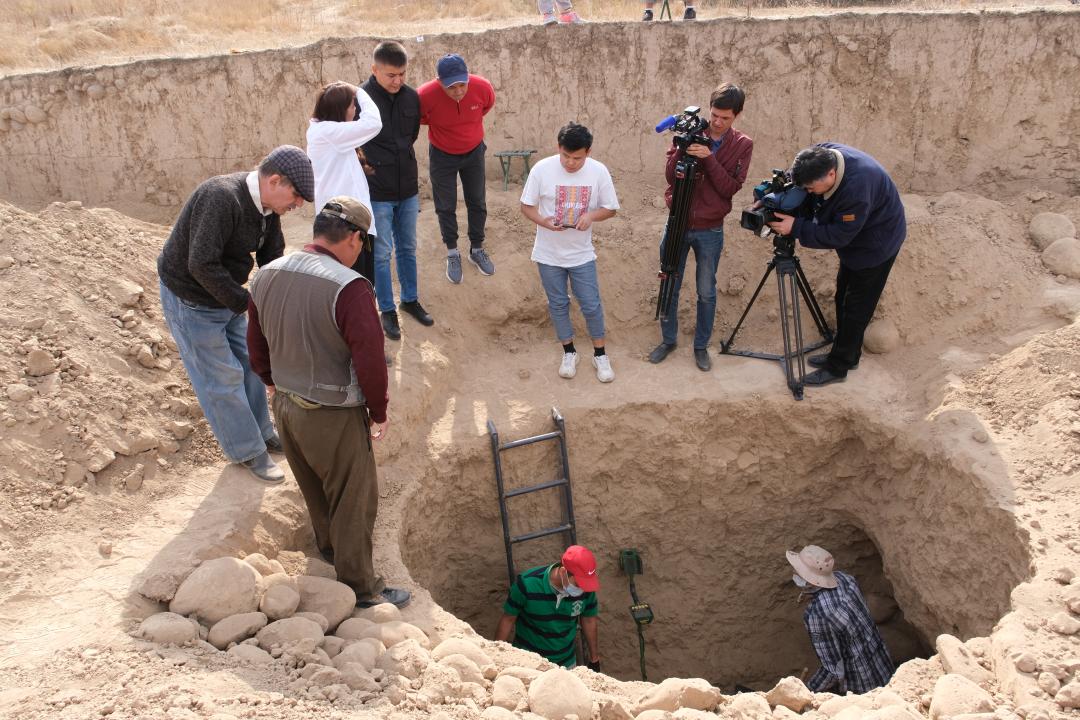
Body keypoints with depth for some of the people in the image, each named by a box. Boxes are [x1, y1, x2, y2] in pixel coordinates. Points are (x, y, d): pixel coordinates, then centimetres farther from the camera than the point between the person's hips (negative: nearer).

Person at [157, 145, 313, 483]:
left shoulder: (266, 206, -4)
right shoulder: (222, 198, -32)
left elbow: (272, 257, 4)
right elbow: (201, 265, -35)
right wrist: (245, 303, -27)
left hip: (226, 295, 9)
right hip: (191, 301, -9)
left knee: (249, 362, 18)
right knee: (222, 378, 3)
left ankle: (262, 432, 37)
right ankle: (247, 451, 19)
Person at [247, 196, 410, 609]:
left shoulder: (266, 276, -2)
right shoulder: (349, 288, -26)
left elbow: (256, 344, 10)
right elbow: (369, 359, -26)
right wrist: (378, 412, -10)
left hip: (286, 405, 7)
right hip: (334, 416, -7)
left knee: (314, 488, 28)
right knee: (354, 499, 11)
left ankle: (329, 545, 52)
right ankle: (360, 586, 25)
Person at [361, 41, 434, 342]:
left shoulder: (411, 97, 0)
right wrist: (370, 164, -7)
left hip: (408, 189, 5)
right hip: (376, 192, -5)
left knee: (408, 248, 17)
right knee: (381, 253, 5)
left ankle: (410, 300, 34)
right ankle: (387, 310, 19)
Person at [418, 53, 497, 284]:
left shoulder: (483, 88, -27)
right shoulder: (426, 95, -33)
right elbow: (417, 117, -7)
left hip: (474, 152, 2)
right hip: (442, 155, -2)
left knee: (477, 203, 13)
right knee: (446, 206, 8)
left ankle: (477, 249, 31)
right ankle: (452, 253, 27)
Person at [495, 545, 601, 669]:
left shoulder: (585, 590, -21)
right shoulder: (527, 584, -29)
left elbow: (589, 621, -3)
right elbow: (508, 620, -14)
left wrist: (594, 660, 8)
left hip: (566, 663, 3)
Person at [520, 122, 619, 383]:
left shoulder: (599, 171, -12)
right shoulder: (542, 169, -15)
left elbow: (610, 208, -1)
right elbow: (526, 206, -6)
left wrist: (591, 215, -22)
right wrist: (544, 222, -26)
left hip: (582, 254, 0)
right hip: (548, 254, 0)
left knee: (592, 305, 6)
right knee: (558, 304, 12)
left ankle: (600, 355, 25)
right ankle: (569, 352, 31)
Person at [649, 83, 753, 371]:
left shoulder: (742, 145, -3)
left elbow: (731, 188, -12)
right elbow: (671, 177, -7)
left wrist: (708, 158, -23)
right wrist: (681, 148, -22)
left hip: (710, 231, -1)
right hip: (678, 223, 1)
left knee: (706, 293, 8)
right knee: (670, 288, 11)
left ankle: (701, 346, 25)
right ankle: (668, 340, 28)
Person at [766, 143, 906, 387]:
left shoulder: (856, 186, -40)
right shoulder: (820, 157, -18)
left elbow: (839, 236, -32)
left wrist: (796, 227, -36)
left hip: (876, 244, -9)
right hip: (853, 238, 9)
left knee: (856, 307, -1)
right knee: (844, 299, 17)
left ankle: (837, 368, 9)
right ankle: (846, 355, 31)